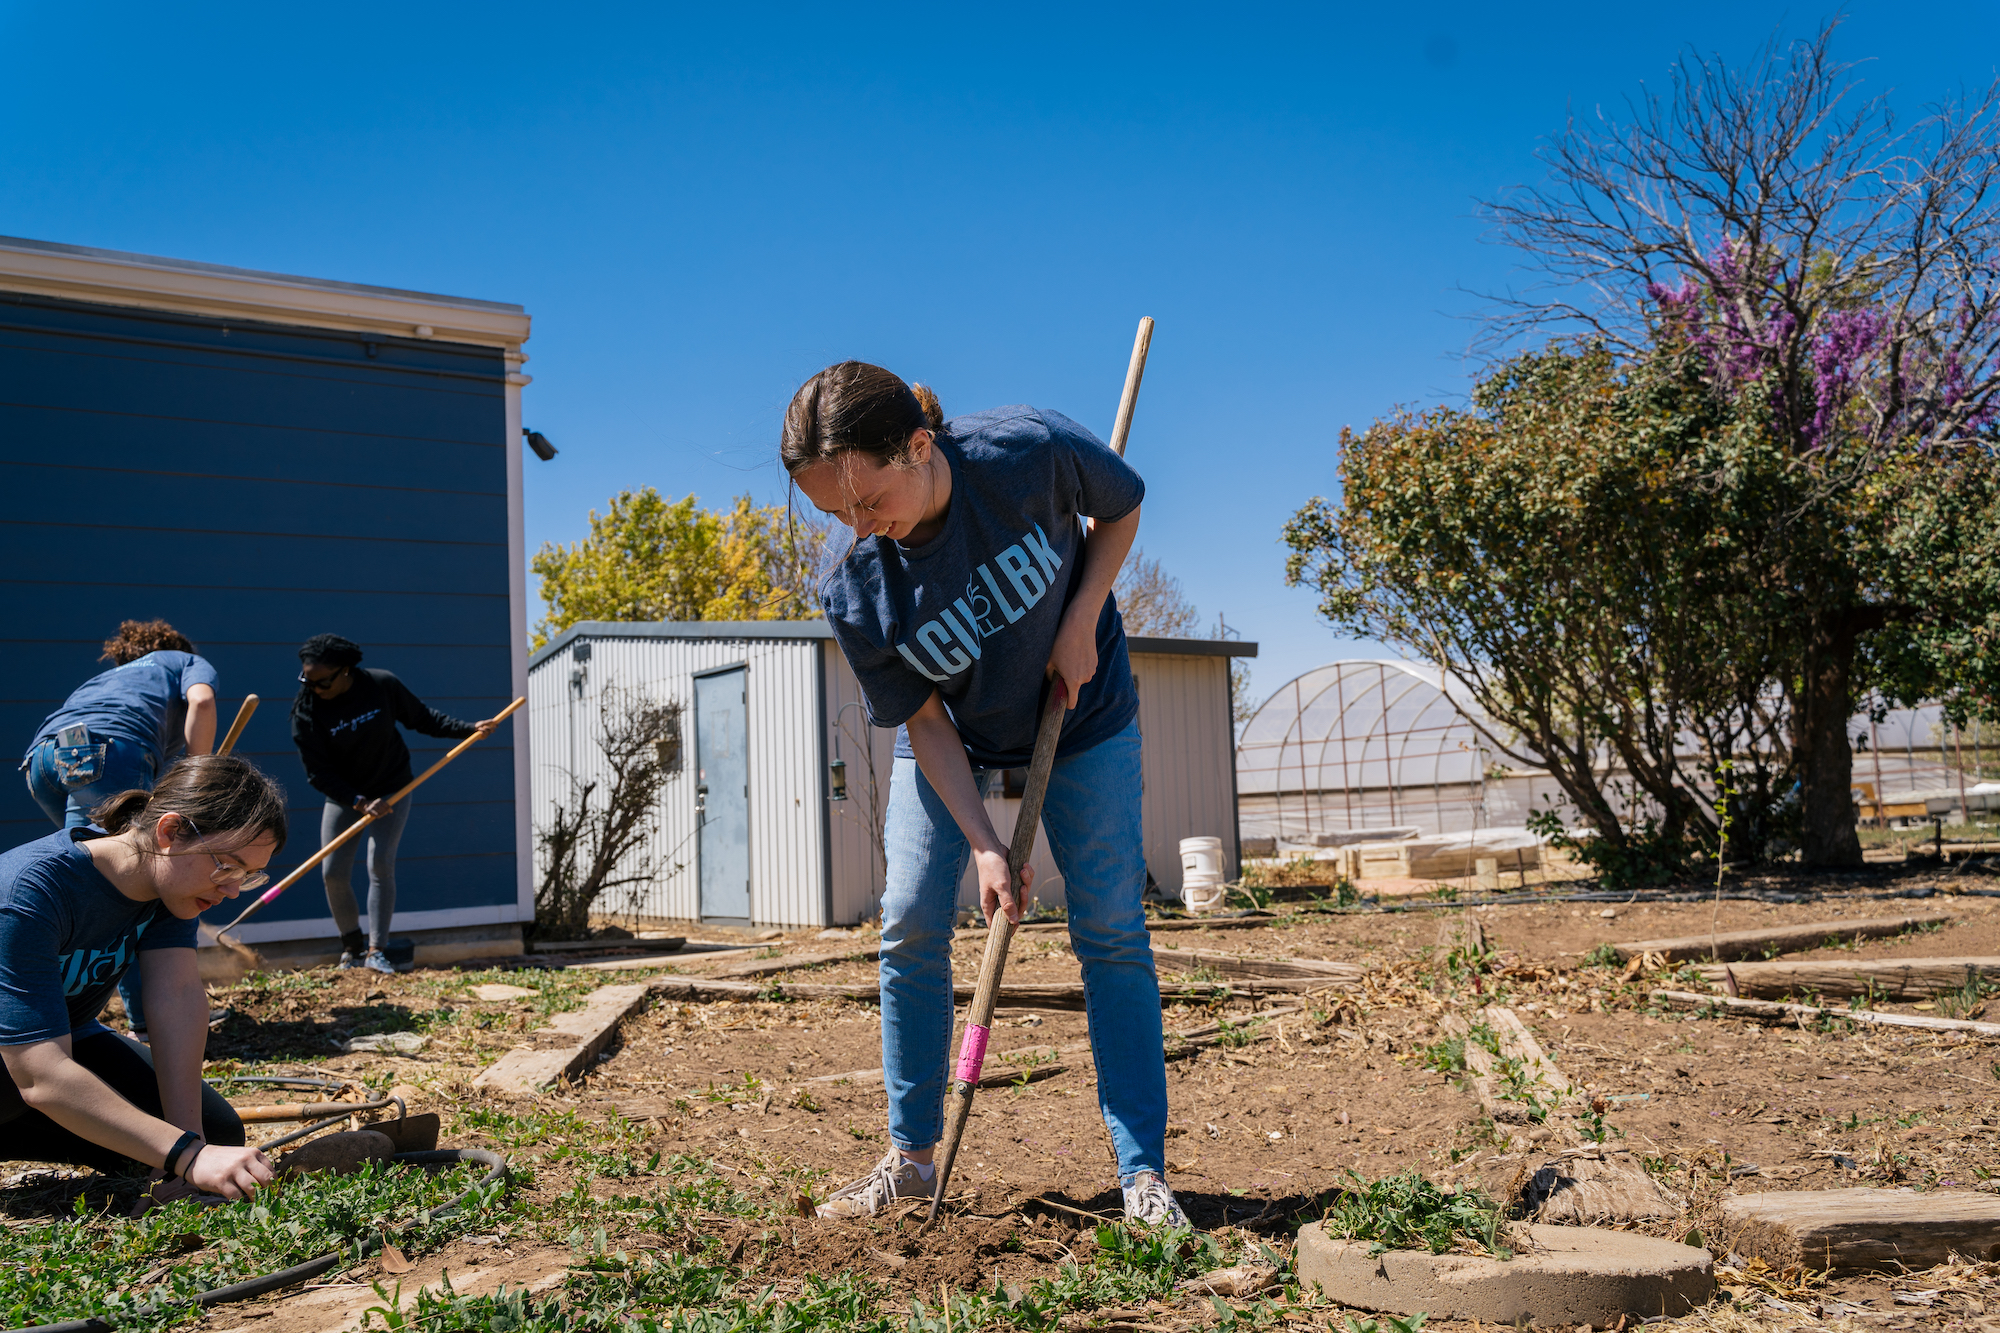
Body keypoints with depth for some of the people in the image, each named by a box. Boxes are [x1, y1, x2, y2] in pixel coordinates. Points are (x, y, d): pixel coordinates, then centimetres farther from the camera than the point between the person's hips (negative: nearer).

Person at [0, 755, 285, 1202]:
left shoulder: (173, 876, -12)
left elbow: (178, 997, -23)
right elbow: (41, 1077, -41)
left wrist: (191, 1142, -33)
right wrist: (188, 1157, -48)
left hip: (69, 1035, 7)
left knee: (219, 1133, -6)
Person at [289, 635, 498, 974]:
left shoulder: (382, 685, -16)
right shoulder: (306, 709, -17)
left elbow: (421, 717, 1)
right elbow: (317, 772, -16)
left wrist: (468, 729, -8)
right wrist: (358, 802, -25)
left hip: (391, 790, -1)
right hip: (343, 795, 1)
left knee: (381, 864, -14)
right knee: (333, 872, -4)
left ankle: (375, 950, -11)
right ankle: (352, 947, 15)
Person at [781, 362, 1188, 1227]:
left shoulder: (1029, 451, -31)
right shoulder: (852, 591, -26)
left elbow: (1121, 507, -9)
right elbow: (924, 721, -16)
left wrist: (1080, 623, -20)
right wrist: (983, 846, -21)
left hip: (1082, 717, -1)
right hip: (952, 739, 1)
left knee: (1111, 928, -5)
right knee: (910, 925, -5)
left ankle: (1143, 1171, 4)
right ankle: (910, 1157, 12)